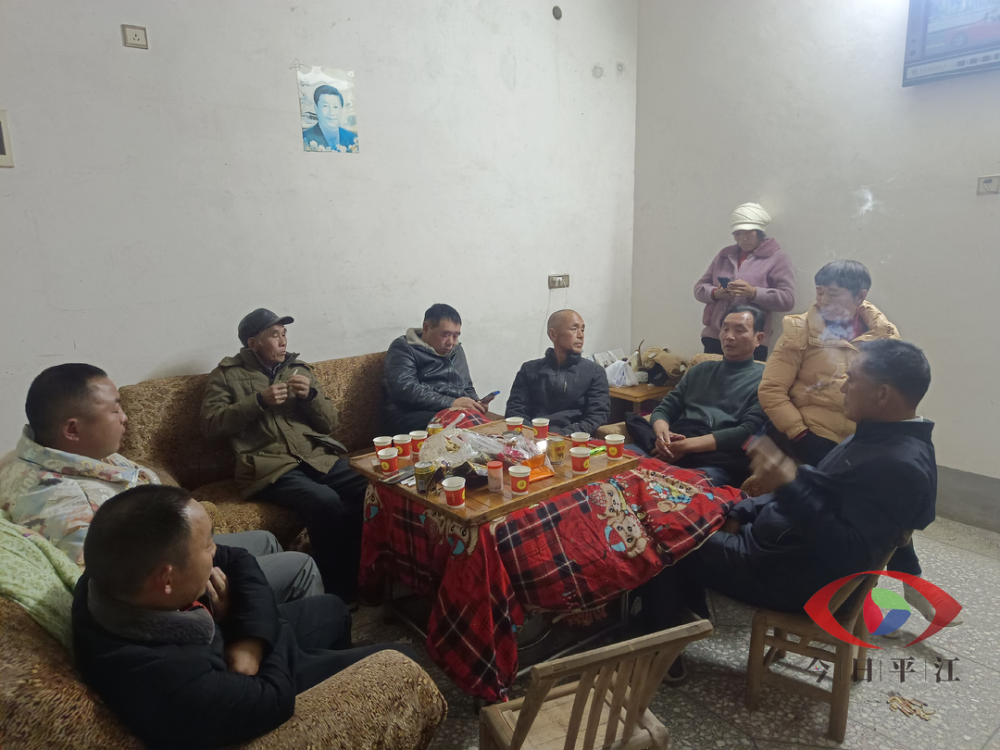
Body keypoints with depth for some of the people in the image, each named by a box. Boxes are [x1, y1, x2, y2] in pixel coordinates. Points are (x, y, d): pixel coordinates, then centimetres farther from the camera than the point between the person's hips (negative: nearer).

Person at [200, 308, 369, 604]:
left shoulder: (299, 368, 21)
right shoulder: (228, 374, 12)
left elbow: (329, 423, 18)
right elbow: (210, 423, 0)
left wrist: (311, 394, -1)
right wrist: (259, 401, -9)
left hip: (318, 457, 4)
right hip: (269, 466, -4)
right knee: (325, 501, -34)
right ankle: (339, 593, -17)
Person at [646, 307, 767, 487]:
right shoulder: (699, 371, 26)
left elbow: (748, 432, -5)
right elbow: (664, 409, 21)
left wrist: (687, 445, -13)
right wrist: (662, 433, -5)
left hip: (719, 464, -5)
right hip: (671, 453, 5)